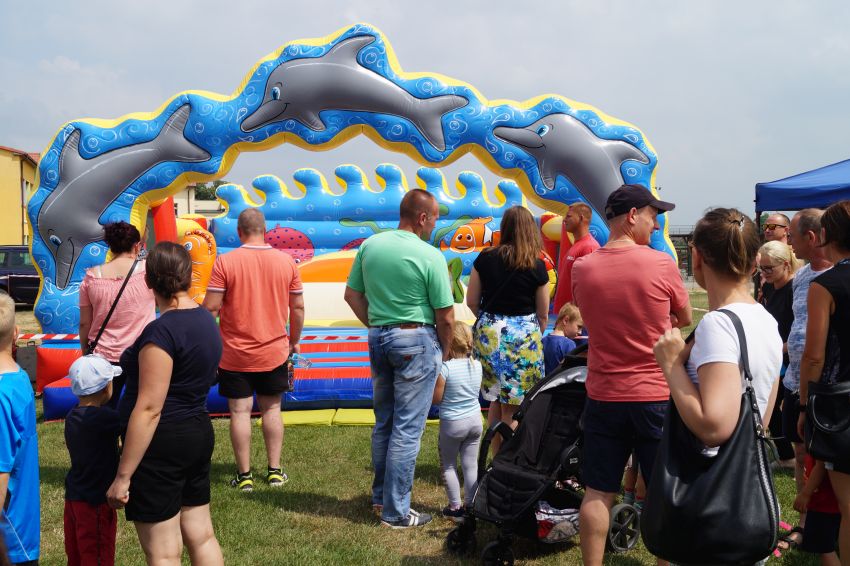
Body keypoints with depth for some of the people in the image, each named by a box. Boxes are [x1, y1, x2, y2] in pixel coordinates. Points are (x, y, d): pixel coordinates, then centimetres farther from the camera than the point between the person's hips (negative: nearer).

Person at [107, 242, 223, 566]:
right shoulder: (206, 320, 7)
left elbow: (149, 409, -22)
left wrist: (123, 476, -18)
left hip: (162, 442, -9)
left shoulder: (162, 330, -20)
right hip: (197, 433, 9)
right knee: (201, 537, 16)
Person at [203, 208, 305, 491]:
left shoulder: (224, 262, -11)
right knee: (272, 409, 14)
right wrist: (294, 340, 17)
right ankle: (275, 471, 18)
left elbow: (211, 308, -12)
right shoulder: (286, 261, -2)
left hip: (235, 354, -2)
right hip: (274, 351, 3)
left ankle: (244, 475, 12)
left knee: (240, 411, 6)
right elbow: (298, 307, 3)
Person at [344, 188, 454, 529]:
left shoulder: (370, 246, 3)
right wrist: (445, 351, 5)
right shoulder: (430, 256, -14)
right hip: (416, 340, -6)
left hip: (378, 338, 6)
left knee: (383, 422, 18)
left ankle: (380, 497, 30)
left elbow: (352, 295, 10)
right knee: (407, 428, 0)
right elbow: (445, 316, -10)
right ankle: (396, 511, 6)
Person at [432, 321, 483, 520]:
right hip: (475, 421, 5)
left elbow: (436, 399, -13)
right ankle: (471, 504, 18)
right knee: (471, 464, 12)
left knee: (448, 465, 10)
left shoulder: (445, 368, -19)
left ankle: (455, 506, 12)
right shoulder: (477, 365, -2)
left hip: (452, 423, -5)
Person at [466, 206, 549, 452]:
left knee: (495, 400, 15)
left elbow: (472, 302, 3)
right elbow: (543, 314, 2)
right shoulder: (537, 267, -6)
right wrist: (536, 336, 21)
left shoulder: (485, 258, -1)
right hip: (523, 335, -2)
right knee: (512, 408, 5)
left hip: (488, 333, 3)